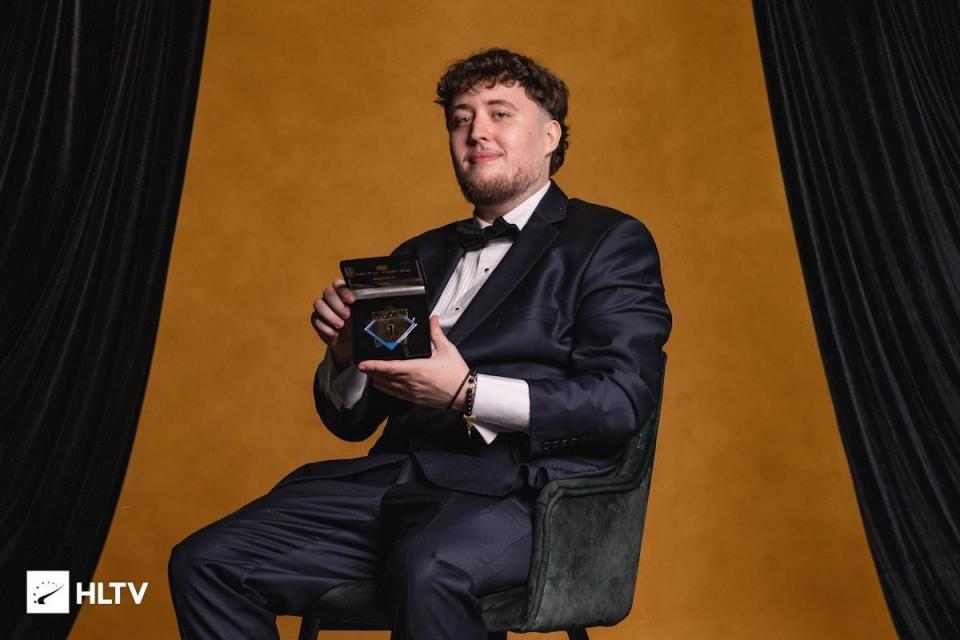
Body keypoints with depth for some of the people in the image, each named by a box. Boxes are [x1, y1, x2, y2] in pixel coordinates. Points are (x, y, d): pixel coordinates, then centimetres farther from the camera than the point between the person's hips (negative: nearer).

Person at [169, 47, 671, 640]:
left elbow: (623, 398, -8)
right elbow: (352, 420, 20)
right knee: (206, 562, -11)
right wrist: (346, 353, -2)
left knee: (426, 571, -36)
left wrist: (468, 393, -17)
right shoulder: (420, 256, 21)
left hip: (517, 487, -5)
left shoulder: (610, 241, 6)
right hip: (397, 478, 6)